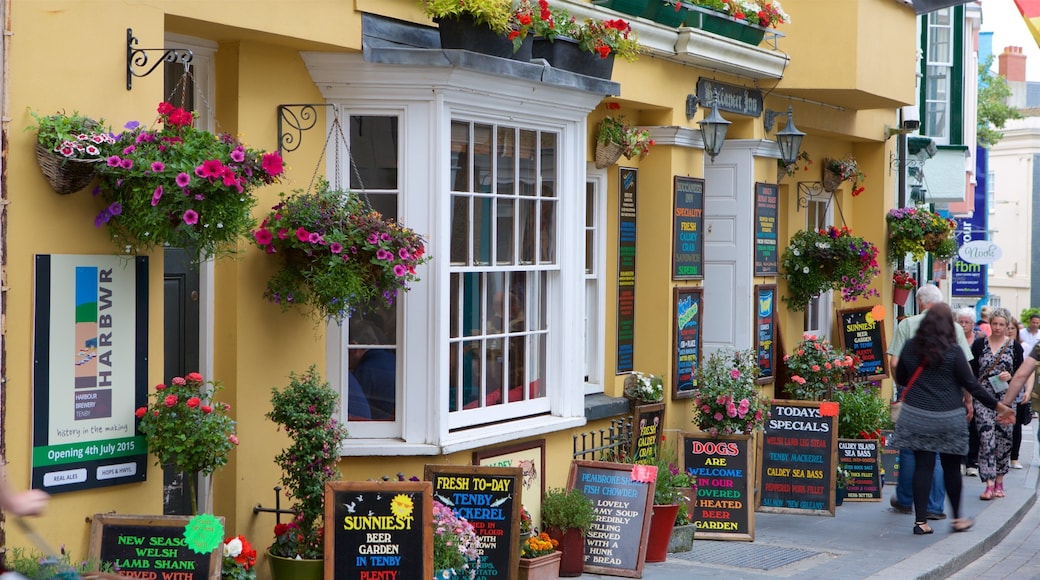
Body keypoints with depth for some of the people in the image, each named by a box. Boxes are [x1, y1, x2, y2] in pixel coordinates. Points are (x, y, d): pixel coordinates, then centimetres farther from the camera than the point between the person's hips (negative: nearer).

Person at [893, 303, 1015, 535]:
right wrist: (998, 406, 2)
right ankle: (957, 518, 22)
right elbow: (971, 385, -6)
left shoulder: (910, 348, 1)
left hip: (916, 416, 2)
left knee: (922, 466, 5)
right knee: (951, 467, 11)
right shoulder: (953, 352, -10)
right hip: (948, 418, -2)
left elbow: (900, 378, 12)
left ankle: (921, 521, 3)